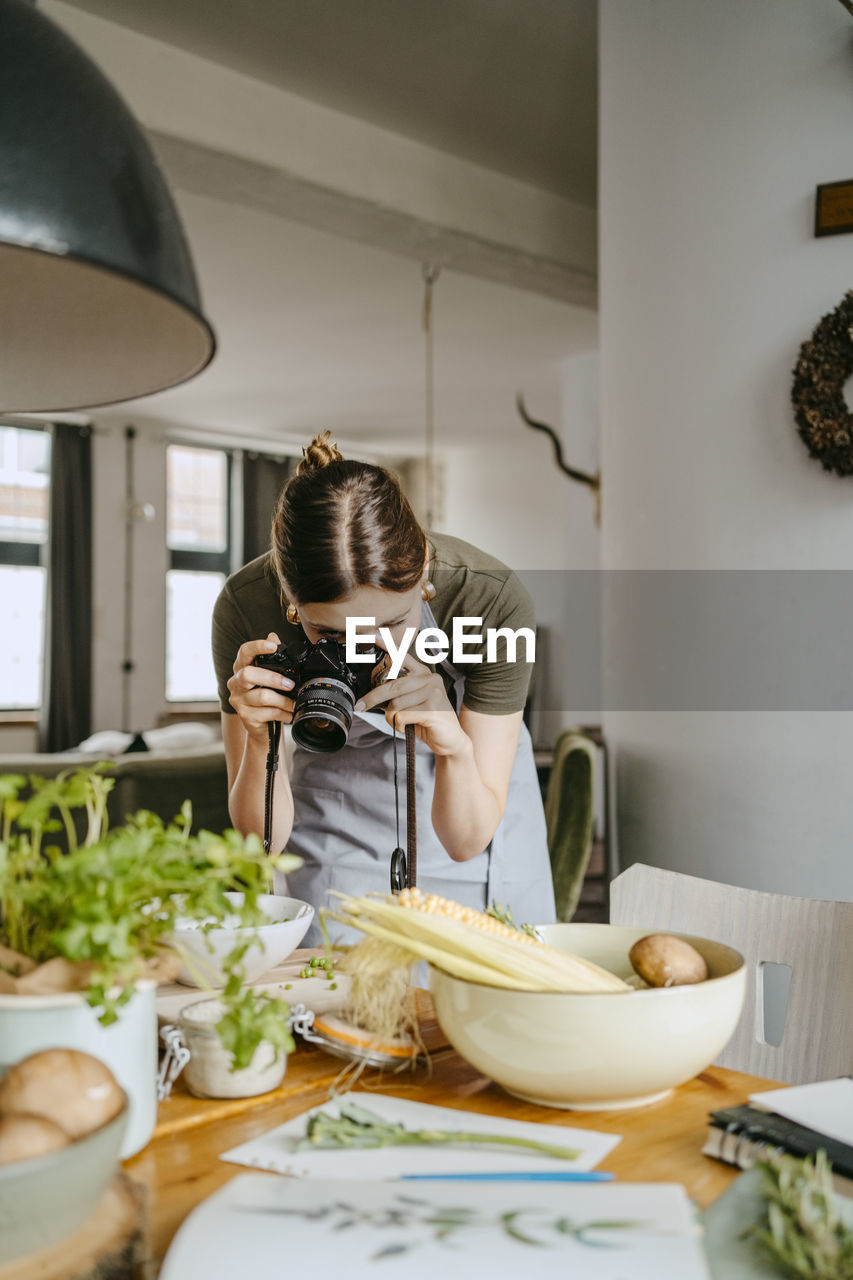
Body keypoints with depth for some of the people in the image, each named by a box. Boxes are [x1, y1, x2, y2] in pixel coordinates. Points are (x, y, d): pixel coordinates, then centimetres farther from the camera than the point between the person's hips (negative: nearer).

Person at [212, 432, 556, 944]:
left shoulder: (492, 598, -33)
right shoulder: (246, 606, -29)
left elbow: (467, 841, -27)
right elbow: (262, 837, -23)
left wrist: (456, 747, -46)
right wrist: (259, 741, -41)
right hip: (336, 814, 0)